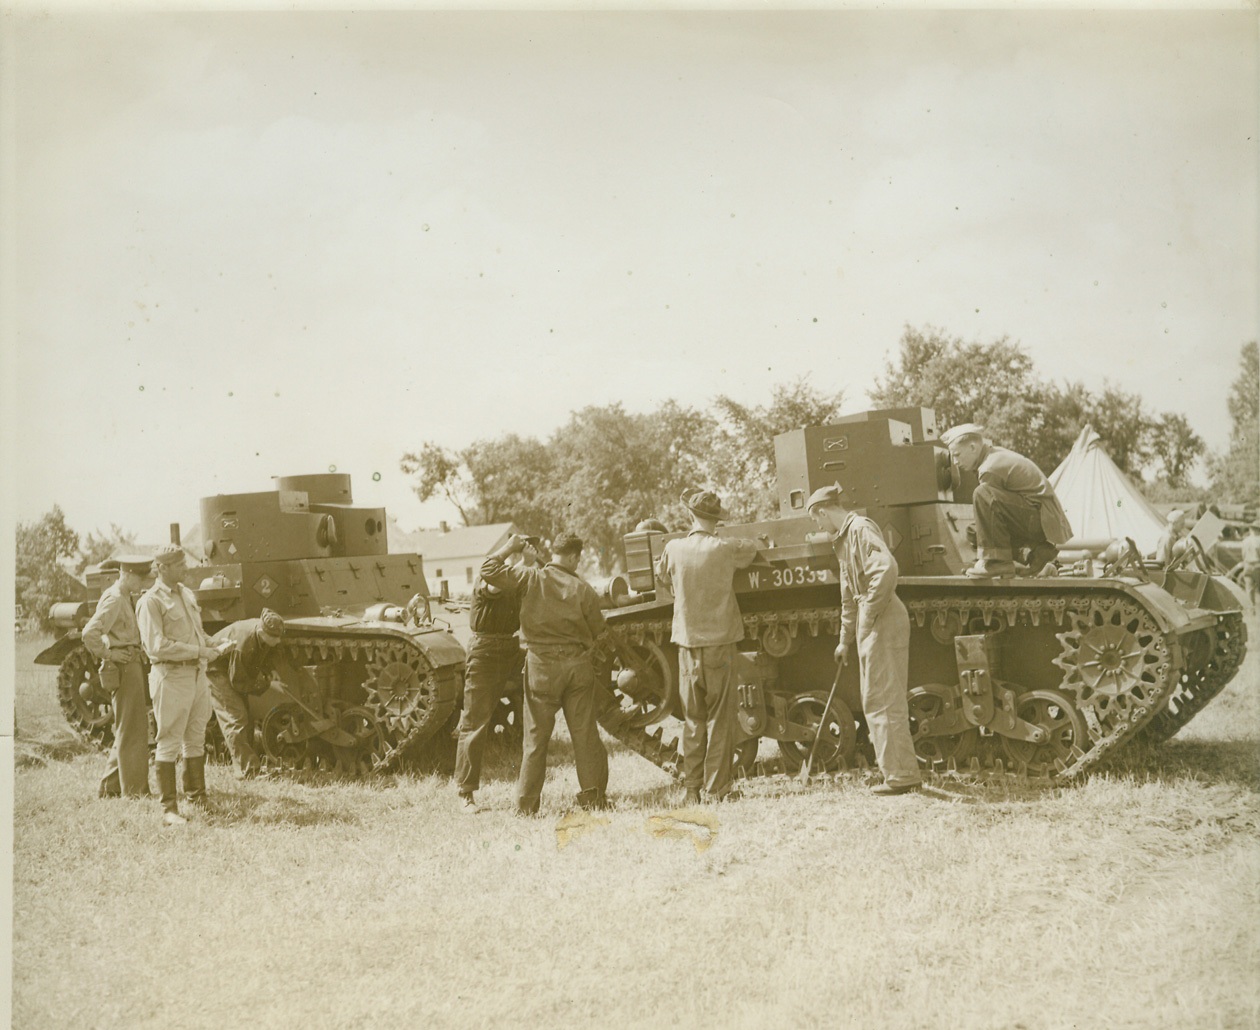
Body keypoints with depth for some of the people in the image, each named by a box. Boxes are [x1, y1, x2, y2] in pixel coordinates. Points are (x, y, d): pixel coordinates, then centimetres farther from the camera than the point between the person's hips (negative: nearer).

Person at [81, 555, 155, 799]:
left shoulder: (127, 598, 15)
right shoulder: (114, 599, -15)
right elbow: (89, 633, -25)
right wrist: (107, 654, -16)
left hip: (134, 666, 10)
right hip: (123, 668, -10)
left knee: (127, 730, 15)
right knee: (131, 730, -5)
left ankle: (110, 787, 22)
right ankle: (134, 790, 1)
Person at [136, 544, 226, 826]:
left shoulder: (188, 594, 14)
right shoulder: (151, 601, -10)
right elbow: (156, 646, -19)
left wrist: (211, 645, 5)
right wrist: (198, 651, -19)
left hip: (197, 674, 8)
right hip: (171, 677, -8)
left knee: (196, 741, 16)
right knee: (169, 743, -3)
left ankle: (197, 796, 27)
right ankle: (168, 808, 1)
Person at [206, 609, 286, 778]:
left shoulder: (268, 635, -17)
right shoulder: (243, 644, -39)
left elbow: (273, 653, 6)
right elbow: (238, 682, -29)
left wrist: (266, 672, -12)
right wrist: (265, 683, -20)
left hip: (238, 672, 9)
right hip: (216, 671, -9)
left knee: (246, 720, 9)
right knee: (235, 718, -16)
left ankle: (250, 765, 15)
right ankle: (247, 771, -18)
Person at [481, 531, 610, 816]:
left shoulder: (531, 578, -7)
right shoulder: (582, 589, -4)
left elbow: (488, 570, -6)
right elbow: (600, 635, 3)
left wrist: (509, 548, 7)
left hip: (541, 665, 0)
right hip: (578, 664, 0)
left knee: (536, 736, 6)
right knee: (585, 732, 8)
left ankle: (527, 803, 8)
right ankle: (593, 795, 13)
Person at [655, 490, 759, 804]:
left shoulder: (673, 549, -4)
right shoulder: (726, 549, -8)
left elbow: (662, 578, 15)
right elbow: (753, 549, 12)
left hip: (687, 644, 2)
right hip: (720, 641, -2)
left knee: (692, 719, 10)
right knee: (721, 718, 3)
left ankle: (692, 789, 11)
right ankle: (719, 787, 1)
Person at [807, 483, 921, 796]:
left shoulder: (860, 529, -11)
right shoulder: (844, 538, 19)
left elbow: (887, 568, -28)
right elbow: (849, 595, 27)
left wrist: (869, 612, -21)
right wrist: (846, 639, 29)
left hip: (883, 622, -10)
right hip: (870, 624, 10)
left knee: (883, 701, -7)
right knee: (877, 702, 13)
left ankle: (901, 775, -3)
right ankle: (897, 772, 18)